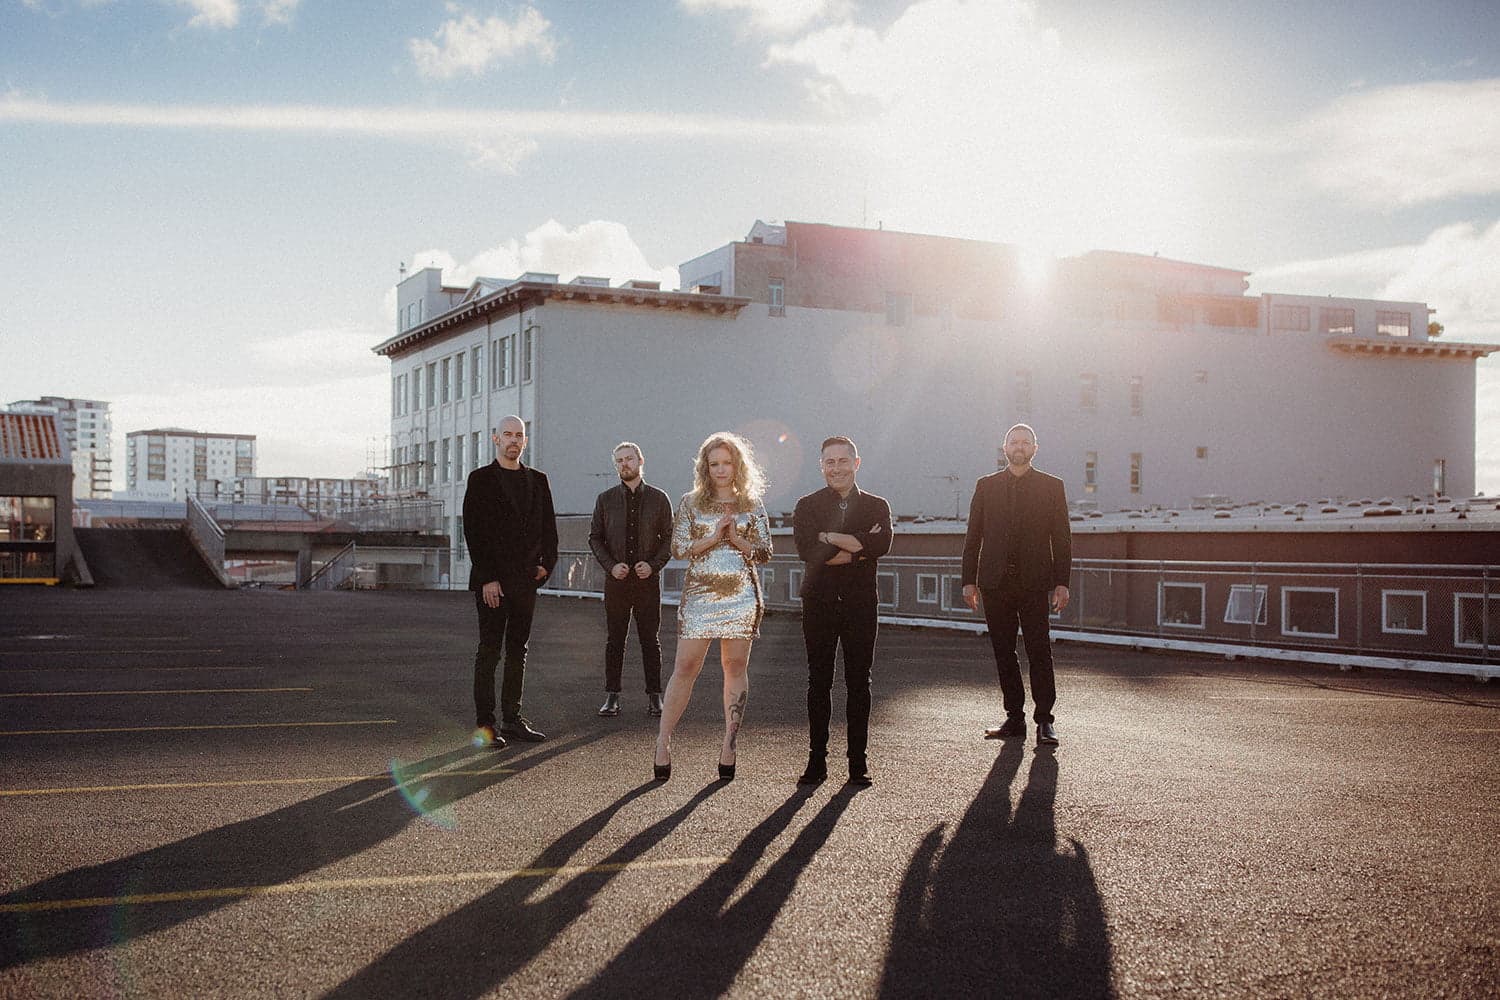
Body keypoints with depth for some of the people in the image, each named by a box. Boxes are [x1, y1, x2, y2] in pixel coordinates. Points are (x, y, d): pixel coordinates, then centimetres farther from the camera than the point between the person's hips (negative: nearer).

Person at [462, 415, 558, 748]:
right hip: (492, 580, -5)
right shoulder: (481, 479, -1)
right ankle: (485, 724, 0)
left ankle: (512, 718, 14)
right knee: (489, 651, -3)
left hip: (526, 579, 5)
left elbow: (549, 526, 17)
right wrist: (487, 579, -13)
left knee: (518, 650, 8)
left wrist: (546, 563, 2)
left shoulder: (537, 480, 13)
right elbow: (473, 531, -7)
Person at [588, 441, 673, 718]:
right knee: (615, 640, 3)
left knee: (651, 640, 3)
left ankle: (654, 696, 9)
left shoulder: (658, 498, 4)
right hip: (616, 579, 1)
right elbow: (595, 537, 7)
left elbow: (669, 537, 5)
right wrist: (611, 565, -7)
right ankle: (612, 696, 8)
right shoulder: (606, 499, 7)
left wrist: (653, 564, -9)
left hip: (648, 578, -1)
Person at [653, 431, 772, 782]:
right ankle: (663, 742, 2)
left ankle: (730, 743, 9)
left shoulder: (751, 507, 9)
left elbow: (764, 552, 6)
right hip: (700, 593, -1)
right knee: (685, 667, -4)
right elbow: (678, 548, 1)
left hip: (741, 594, 1)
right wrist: (713, 538, -11)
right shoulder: (691, 503, 7)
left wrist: (736, 539, -9)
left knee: (736, 667, 3)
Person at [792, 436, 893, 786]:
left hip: (860, 603, 0)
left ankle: (858, 761, 9)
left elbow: (881, 545, -12)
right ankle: (817, 760, 9)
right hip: (819, 602, 0)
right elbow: (806, 550, -11)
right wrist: (858, 549, -12)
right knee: (818, 682, 3)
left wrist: (831, 538, -13)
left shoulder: (876, 506, 8)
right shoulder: (807, 506, 7)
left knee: (859, 682, 3)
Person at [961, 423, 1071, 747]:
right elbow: (973, 536, 10)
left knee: (1039, 652, -5)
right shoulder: (986, 486, 11)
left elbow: (1062, 538, 5)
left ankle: (1045, 721, 0)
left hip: (1034, 583, -2)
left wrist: (1061, 582, -3)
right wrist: (969, 580, 4)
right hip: (995, 583, 2)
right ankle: (1015, 718, 13)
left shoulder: (1051, 486, 7)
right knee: (1004, 653, 6)